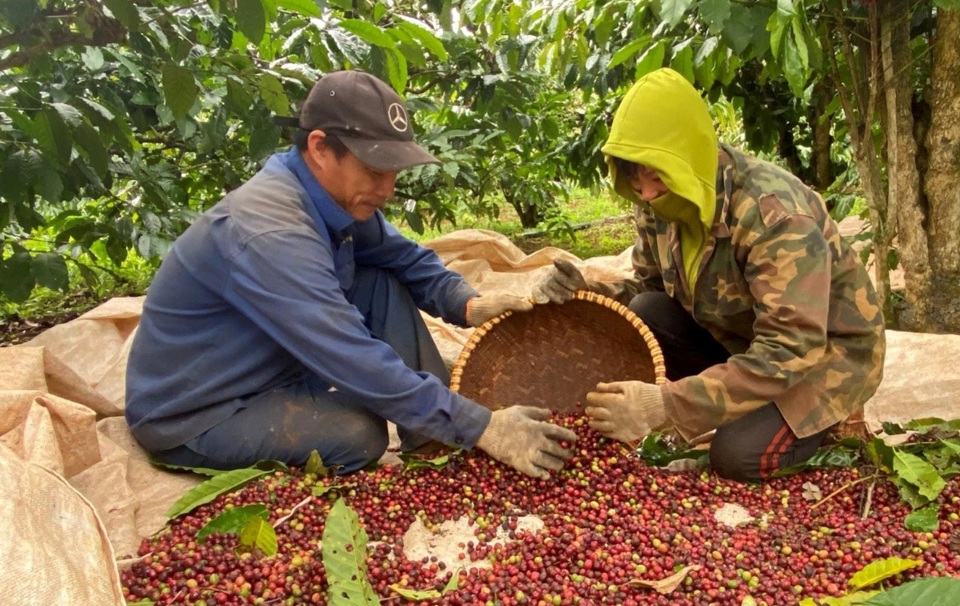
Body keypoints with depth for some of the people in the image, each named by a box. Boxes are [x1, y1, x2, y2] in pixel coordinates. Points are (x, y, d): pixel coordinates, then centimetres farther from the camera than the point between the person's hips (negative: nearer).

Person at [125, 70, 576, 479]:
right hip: (189, 416, -8)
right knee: (359, 433, -31)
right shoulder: (268, 234, -33)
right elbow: (359, 362, -34)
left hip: (270, 366, 8)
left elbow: (406, 259, 5)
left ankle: (436, 444, -4)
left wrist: (468, 305, -15)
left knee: (382, 286, -3)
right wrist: (481, 428, -31)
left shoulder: (339, 193, -7)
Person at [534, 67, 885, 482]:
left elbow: (790, 351, -37)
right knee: (643, 315, -20)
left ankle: (824, 423, 6)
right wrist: (585, 293, -24)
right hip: (740, 335, 6)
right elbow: (647, 288, 1)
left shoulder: (777, 215, -33)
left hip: (826, 352, -6)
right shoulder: (661, 204, -12)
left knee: (737, 458, -27)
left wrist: (666, 404, -45)